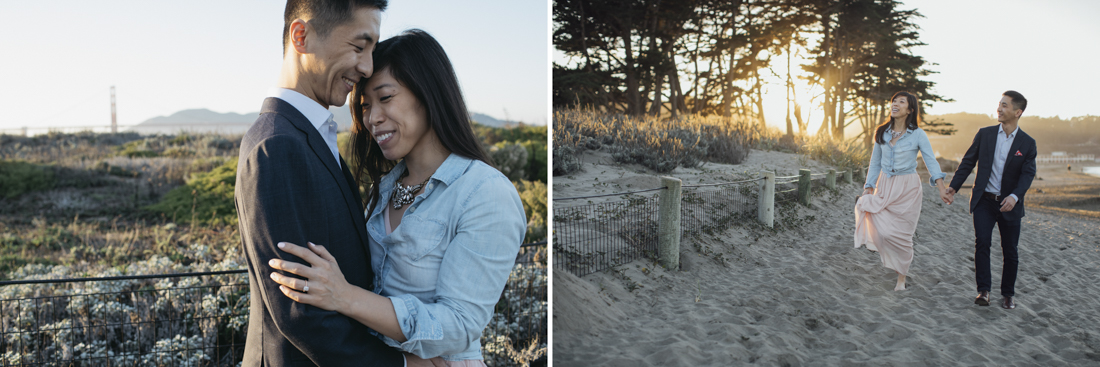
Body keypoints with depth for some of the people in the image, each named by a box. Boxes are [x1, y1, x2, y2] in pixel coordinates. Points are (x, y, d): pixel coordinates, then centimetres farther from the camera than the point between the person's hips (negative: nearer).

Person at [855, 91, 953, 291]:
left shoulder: (918, 134, -7)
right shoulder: (882, 133, 3)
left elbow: (931, 161, -12)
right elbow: (875, 163, 9)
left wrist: (942, 187, -25)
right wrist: (868, 189, 6)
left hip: (907, 189, -3)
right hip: (885, 186, 3)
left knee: (901, 234, 2)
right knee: (883, 231, -15)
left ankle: (901, 278, 18)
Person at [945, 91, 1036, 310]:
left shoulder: (1027, 143, -1)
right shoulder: (984, 134, 3)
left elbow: (1028, 174, -9)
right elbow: (968, 162, 8)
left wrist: (1014, 196, -25)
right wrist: (954, 186, 2)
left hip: (1009, 204, 0)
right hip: (984, 201, 0)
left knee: (1010, 250, 7)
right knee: (982, 242, -13)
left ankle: (1008, 293, 22)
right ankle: (983, 289, -5)